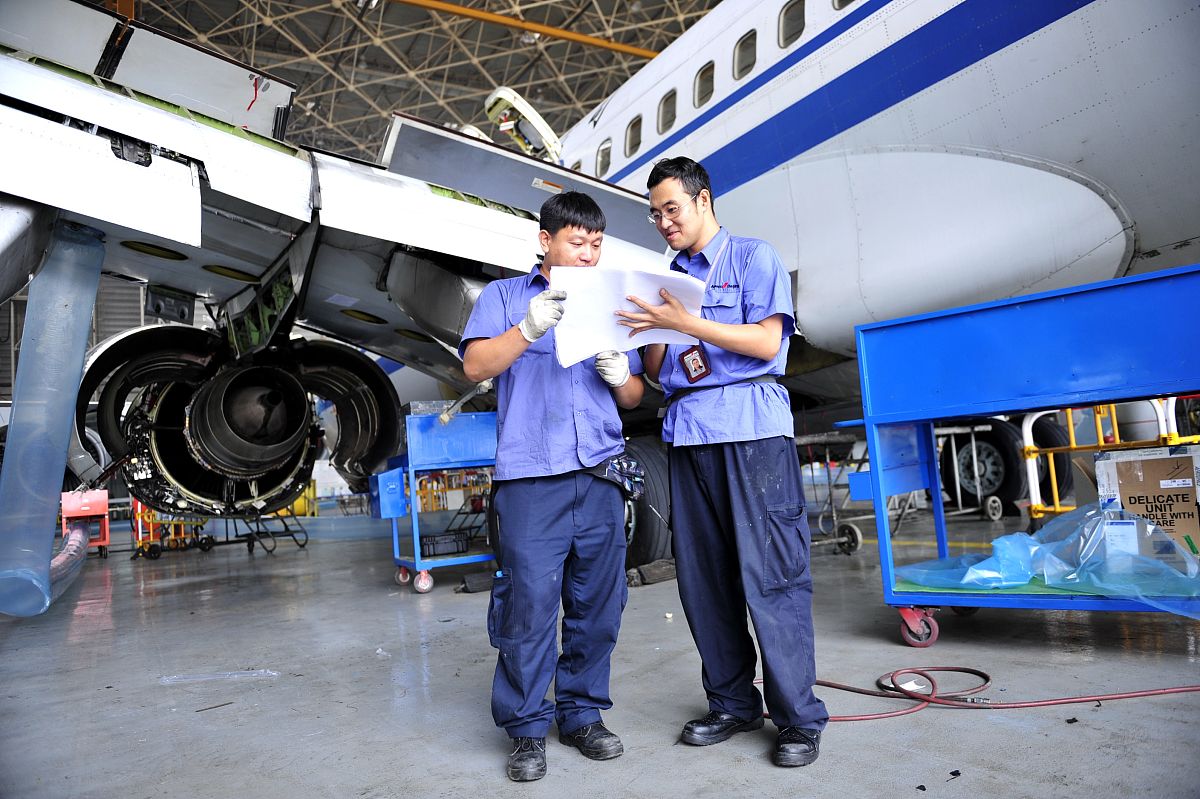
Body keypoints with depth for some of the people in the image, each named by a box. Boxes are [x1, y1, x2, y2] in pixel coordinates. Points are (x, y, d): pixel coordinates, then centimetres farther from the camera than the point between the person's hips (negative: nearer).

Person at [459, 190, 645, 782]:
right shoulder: (505, 295, 13)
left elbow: (634, 397, 21)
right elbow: (475, 365, -2)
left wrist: (621, 375, -2)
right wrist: (530, 327, -16)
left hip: (600, 473, 4)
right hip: (531, 475, -3)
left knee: (598, 606, 6)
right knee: (530, 605, -4)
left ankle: (582, 715, 23)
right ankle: (526, 729, 13)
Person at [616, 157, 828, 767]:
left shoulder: (754, 258, 7)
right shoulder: (668, 280, 21)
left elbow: (766, 340, -7)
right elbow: (657, 372, 17)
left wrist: (686, 322, -14)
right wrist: (646, 331, -4)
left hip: (750, 425, -5)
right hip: (687, 431, 6)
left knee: (771, 573, -5)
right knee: (702, 576, 6)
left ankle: (799, 718, 7)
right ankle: (733, 704, 19)